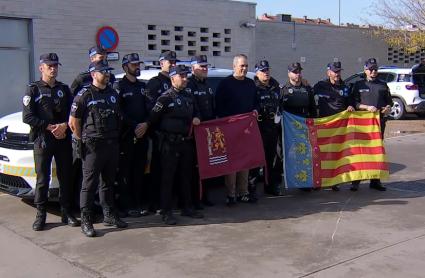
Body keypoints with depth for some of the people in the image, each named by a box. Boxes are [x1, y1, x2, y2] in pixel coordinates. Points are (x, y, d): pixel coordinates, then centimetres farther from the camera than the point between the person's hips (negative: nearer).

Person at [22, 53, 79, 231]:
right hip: (42, 141, -3)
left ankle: (66, 213, 17)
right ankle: (41, 215, 9)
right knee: (42, 179, 1)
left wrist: (64, 126, -11)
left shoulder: (64, 89, 13)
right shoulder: (33, 90, 2)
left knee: (66, 177, 7)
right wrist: (50, 127, -13)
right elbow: (27, 117, -6)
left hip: (64, 140, 3)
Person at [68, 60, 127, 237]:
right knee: (89, 184, -2)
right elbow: (73, 122, -5)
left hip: (112, 145, 6)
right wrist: (83, 139, -3)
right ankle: (86, 221, 3)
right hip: (93, 147, -6)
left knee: (109, 182, 14)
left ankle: (109, 215, 25)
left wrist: (115, 137, 12)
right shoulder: (84, 95, -6)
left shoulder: (113, 94, 13)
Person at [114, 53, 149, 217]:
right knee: (126, 171, -2)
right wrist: (134, 126, -14)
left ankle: (138, 203, 15)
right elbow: (118, 112, -10)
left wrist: (145, 125, -5)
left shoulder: (143, 86, 18)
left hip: (142, 134, 6)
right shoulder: (120, 87, -1)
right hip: (126, 135, -6)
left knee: (139, 170, 8)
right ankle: (127, 206, 2)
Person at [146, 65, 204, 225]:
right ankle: (166, 212, 2)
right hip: (170, 144, -7)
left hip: (186, 142, 7)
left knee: (186, 176, 14)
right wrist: (162, 133, -2)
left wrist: (196, 119, 5)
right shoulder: (165, 98, -8)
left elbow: (194, 112, 27)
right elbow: (153, 119, -10)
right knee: (168, 178, -3)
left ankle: (186, 208, 24)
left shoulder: (188, 97, 13)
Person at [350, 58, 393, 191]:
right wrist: (367, 107, -14)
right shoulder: (359, 85, 7)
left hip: (380, 120, 3)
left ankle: (375, 180, 13)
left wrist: (388, 108, -3)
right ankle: (356, 180, -1)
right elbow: (355, 103, 1)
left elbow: (389, 101, 19)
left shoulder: (383, 85, 15)